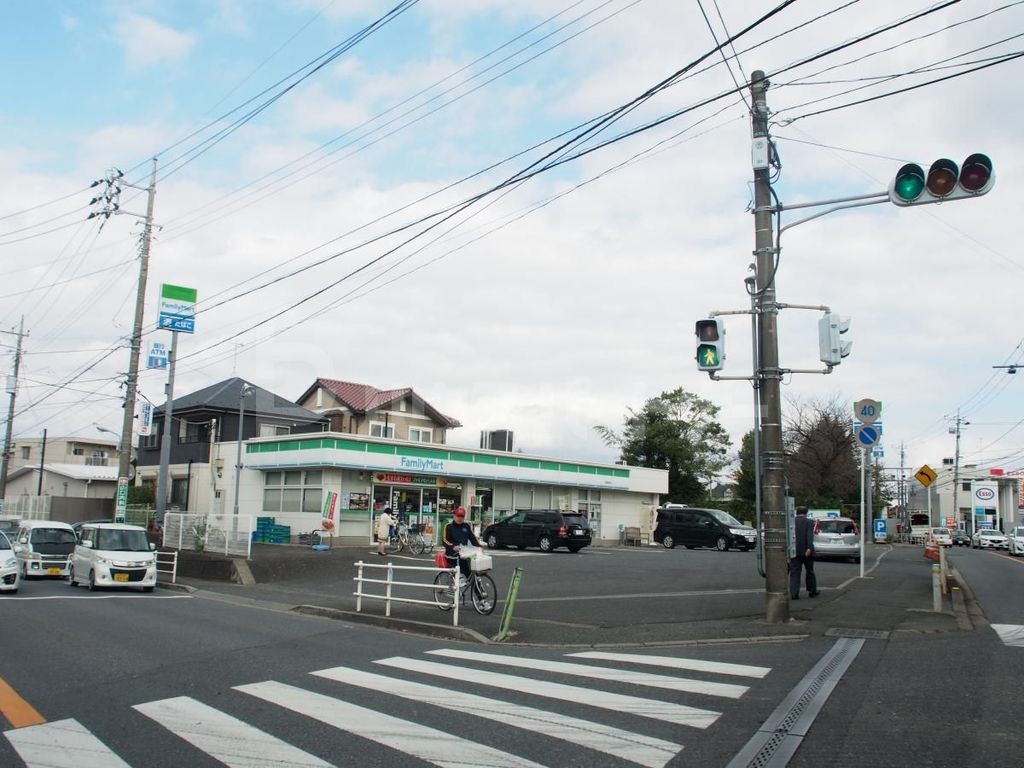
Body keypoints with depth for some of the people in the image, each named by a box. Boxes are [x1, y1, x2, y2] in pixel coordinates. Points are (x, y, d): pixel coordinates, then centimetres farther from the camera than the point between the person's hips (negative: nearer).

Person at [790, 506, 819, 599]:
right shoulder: (809, 522, -3)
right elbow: (810, 536, -17)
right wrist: (809, 548, -25)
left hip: (794, 552, 1)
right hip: (806, 551, -1)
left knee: (794, 572, 0)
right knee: (810, 571, 15)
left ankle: (794, 594, -10)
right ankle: (812, 591, 26)